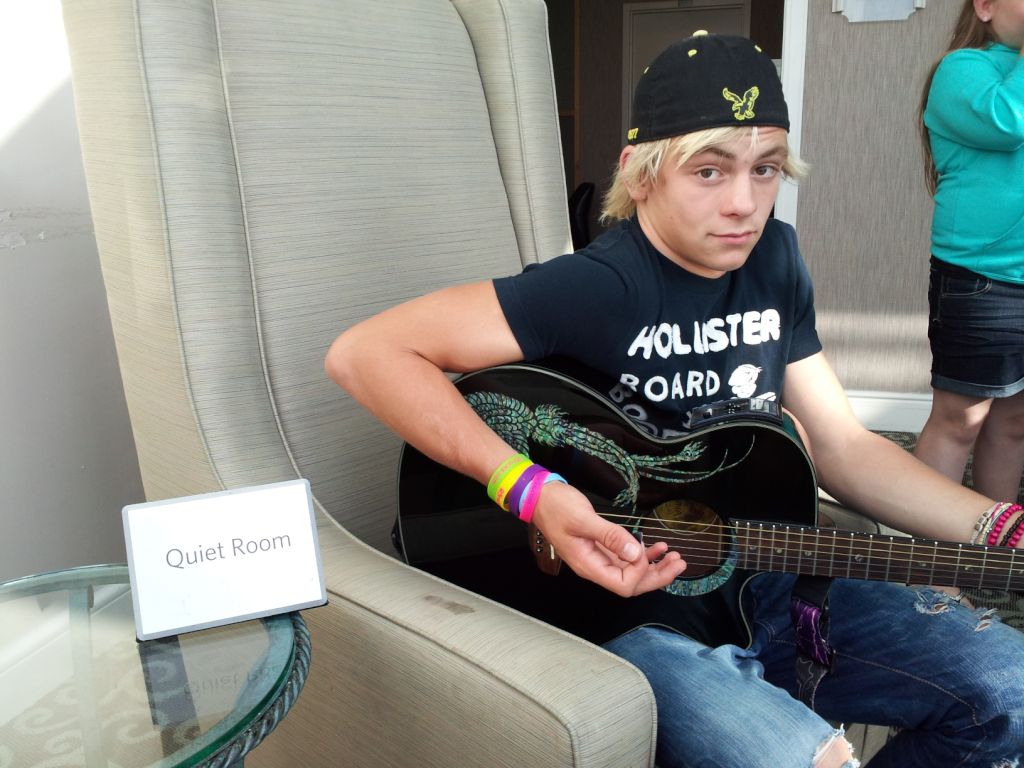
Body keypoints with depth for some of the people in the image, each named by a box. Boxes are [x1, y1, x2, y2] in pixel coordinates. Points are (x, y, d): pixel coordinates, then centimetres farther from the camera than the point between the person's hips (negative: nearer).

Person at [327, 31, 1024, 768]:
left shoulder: (772, 258, 1)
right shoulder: (602, 289, -21)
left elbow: (841, 445, 7)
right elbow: (363, 352, -26)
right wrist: (533, 492, -32)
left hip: (764, 578, 7)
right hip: (623, 605, -6)